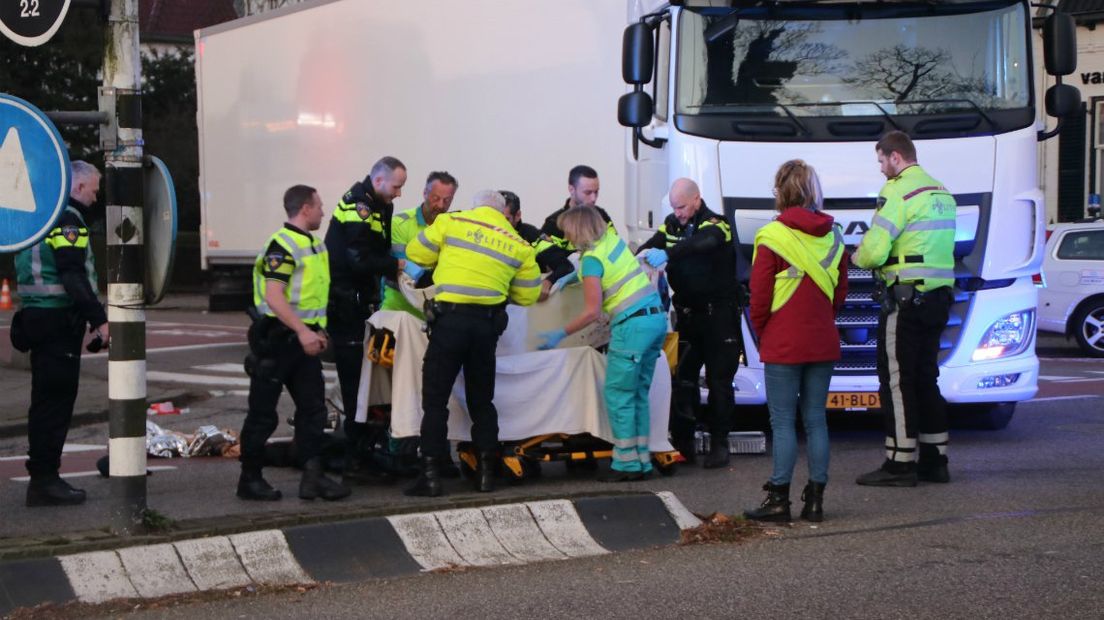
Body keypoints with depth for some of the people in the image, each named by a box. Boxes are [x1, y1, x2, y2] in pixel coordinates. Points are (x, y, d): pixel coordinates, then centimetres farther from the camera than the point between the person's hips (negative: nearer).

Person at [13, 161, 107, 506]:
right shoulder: (67, 219, -12)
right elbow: (73, 276, -21)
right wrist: (99, 320, -21)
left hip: (42, 319, 10)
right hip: (57, 319, -10)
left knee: (51, 400, 13)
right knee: (55, 400, -8)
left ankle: (44, 477, 18)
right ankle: (44, 480, -7)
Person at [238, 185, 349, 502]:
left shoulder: (315, 245, 15)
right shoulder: (282, 245, -15)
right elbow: (274, 297, -23)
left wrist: (317, 331, 19)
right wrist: (303, 332, -27)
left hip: (303, 338, 9)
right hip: (278, 336, -9)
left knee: (313, 407, 4)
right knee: (263, 413, -1)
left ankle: (313, 476, 5)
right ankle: (250, 479, 6)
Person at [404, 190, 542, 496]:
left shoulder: (451, 222, 1)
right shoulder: (519, 245, 9)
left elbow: (416, 253, 6)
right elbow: (528, 295, 13)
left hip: (450, 317, -3)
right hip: (488, 322, 3)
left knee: (435, 399, 2)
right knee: (482, 399, 16)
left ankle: (431, 474, -3)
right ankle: (486, 473, 16)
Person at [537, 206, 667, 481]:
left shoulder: (592, 259, -11)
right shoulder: (613, 238, 12)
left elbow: (592, 312, -13)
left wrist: (560, 334, -5)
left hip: (633, 324, -9)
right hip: (657, 317, 9)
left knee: (618, 395, -2)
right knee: (639, 394, 12)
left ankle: (627, 463, -1)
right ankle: (642, 461, 12)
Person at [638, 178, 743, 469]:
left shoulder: (716, 226, -12)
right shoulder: (672, 225, 8)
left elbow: (700, 243, -33)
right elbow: (651, 246, -4)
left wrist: (667, 254, -48)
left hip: (719, 316, -5)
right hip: (687, 313, 5)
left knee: (719, 381, -1)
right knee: (682, 379, 2)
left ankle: (719, 443, 5)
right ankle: (682, 442, 7)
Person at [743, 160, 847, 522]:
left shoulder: (772, 237, -12)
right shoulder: (833, 236, 5)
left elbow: (759, 296, -9)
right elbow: (840, 292, 11)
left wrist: (762, 332, 6)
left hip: (783, 345, -5)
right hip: (823, 343, 5)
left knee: (783, 421, -1)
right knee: (815, 419, 9)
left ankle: (779, 499, 0)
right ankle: (815, 499, 11)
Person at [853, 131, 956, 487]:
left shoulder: (899, 193, -12)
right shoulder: (942, 193, 16)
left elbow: (873, 250, -18)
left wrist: (858, 257, 4)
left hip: (905, 299, -9)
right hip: (939, 297, 9)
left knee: (896, 380, -4)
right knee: (926, 377, 15)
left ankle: (900, 464, -4)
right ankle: (934, 460, 18)